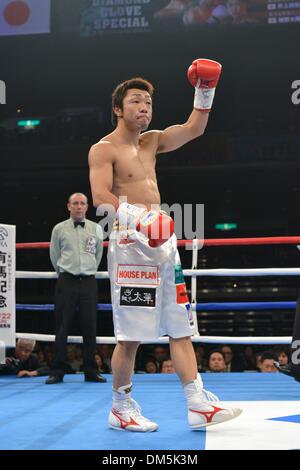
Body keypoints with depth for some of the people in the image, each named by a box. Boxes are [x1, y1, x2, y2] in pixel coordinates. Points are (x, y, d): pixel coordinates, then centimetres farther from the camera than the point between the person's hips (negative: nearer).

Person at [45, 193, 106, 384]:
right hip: (67, 282, -1)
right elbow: (54, 256, 13)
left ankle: (91, 371, 9)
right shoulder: (59, 229, 4)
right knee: (62, 327, 0)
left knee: (90, 327, 2)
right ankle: (57, 372, 5)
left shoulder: (96, 229, 7)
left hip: (89, 282, 1)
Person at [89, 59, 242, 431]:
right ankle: (121, 407, 11)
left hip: (163, 240, 8)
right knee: (131, 334, -4)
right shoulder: (103, 149, -4)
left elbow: (193, 129, 18)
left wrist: (205, 91, 6)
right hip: (130, 243, -8)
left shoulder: (151, 142, 18)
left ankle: (198, 405, 7)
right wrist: (137, 219, -33)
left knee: (181, 326, 5)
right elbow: (101, 197, -18)